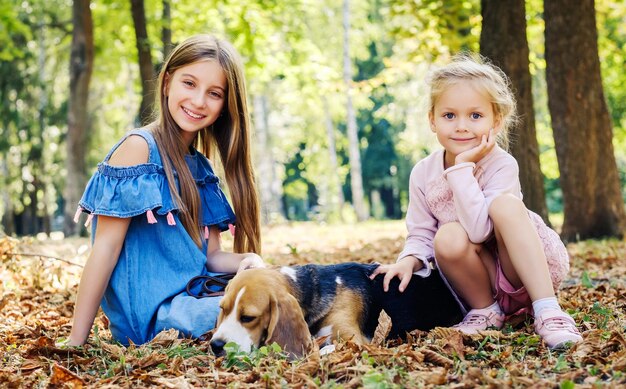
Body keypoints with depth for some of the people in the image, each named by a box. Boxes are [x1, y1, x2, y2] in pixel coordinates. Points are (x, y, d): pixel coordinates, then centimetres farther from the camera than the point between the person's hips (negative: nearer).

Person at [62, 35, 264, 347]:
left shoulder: (199, 168, 14)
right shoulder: (139, 148, -8)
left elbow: (210, 255, 12)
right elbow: (106, 247, -12)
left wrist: (247, 260, -11)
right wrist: (76, 343, -12)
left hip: (193, 298, 8)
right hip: (152, 314, -8)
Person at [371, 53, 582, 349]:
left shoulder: (502, 165, -18)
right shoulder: (423, 173, -5)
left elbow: (480, 230, -31)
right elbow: (421, 235, 0)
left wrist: (463, 167, -30)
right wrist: (409, 260, -22)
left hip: (534, 270, -3)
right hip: (483, 279, 3)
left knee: (506, 203, -31)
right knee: (449, 237, -30)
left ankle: (548, 311, -30)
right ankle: (486, 310, -4)